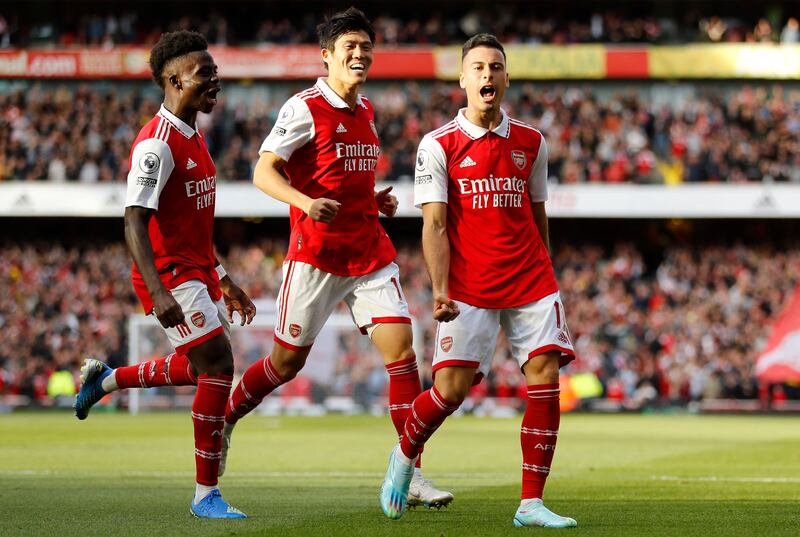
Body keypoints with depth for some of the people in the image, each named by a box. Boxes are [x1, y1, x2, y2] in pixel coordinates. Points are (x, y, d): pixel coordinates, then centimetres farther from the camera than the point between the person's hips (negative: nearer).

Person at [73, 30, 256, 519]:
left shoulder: (195, 137, 13)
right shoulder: (156, 145, -18)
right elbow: (135, 222, -23)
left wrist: (225, 282, 22)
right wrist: (159, 293, -32)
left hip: (198, 271, 10)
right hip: (169, 275, -10)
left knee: (201, 367, 19)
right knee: (218, 364, -14)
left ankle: (106, 378, 38)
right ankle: (206, 494, -7)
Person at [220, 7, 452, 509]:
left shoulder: (365, 111, 13)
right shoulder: (305, 108, -9)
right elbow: (264, 171, -13)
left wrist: (378, 199, 8)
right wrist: (306, 203, -30)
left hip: (371, 253, 6)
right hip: (317, 254, -6)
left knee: (402, 348, -7)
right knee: (288, 360, 4)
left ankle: (410, 474, -6)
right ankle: (222, 420, 31)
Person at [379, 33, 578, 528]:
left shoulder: (532, 143, 10)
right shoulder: (439, 145, -1)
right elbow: (434, 225, -5)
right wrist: (440, 290, -16)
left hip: (531, 282, 3)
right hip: (468, 288, -3)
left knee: (545, 379, -9)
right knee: (450, 388, -9)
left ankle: (531, 503, -4)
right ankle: (404, 456, 23)